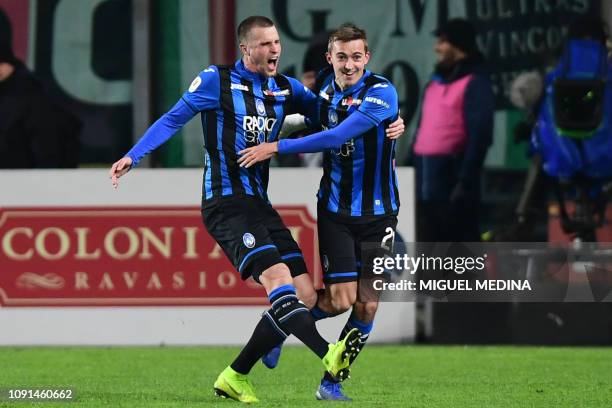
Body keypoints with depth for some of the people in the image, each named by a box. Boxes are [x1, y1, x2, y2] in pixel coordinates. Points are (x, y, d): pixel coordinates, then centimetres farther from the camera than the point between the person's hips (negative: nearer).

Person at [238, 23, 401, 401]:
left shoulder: (382, 92, -16)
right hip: (335, 210, 2)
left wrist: (277, 147, -22)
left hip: (378, 213, -2)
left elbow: (337, 137, -26)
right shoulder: (327, 85, 1)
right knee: (341, 299, -11)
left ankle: (332, 382, 12)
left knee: (368, 304, -3)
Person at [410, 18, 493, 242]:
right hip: (426, 179, 8)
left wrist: (465, 181, -20)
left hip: (453, 176, -8)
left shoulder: (474, 83, -7)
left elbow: (480, 136, -15)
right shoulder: (436, 81, 19)